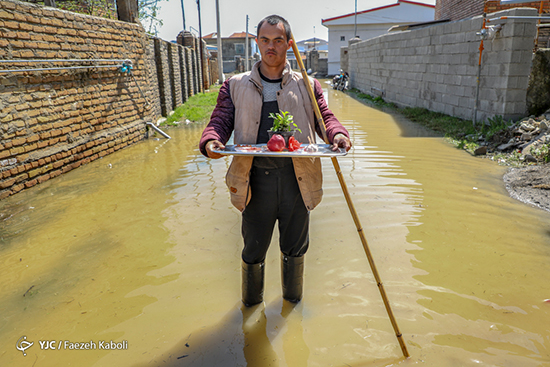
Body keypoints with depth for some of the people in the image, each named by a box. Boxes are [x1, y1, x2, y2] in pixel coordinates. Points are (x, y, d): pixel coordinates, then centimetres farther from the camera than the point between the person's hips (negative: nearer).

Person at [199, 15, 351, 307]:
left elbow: (325, 118, 7)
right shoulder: (236, 86, 10)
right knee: (253, 249, 12)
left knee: (294, 247, 17)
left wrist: (337, 134, -16)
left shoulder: (306, 85, 12)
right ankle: (251, 304, 38)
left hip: (297, 179, 1)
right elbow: (219, 121, 4)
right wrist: (211, 141, -19)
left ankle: (293, 301, 41)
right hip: (256, 180, -1)